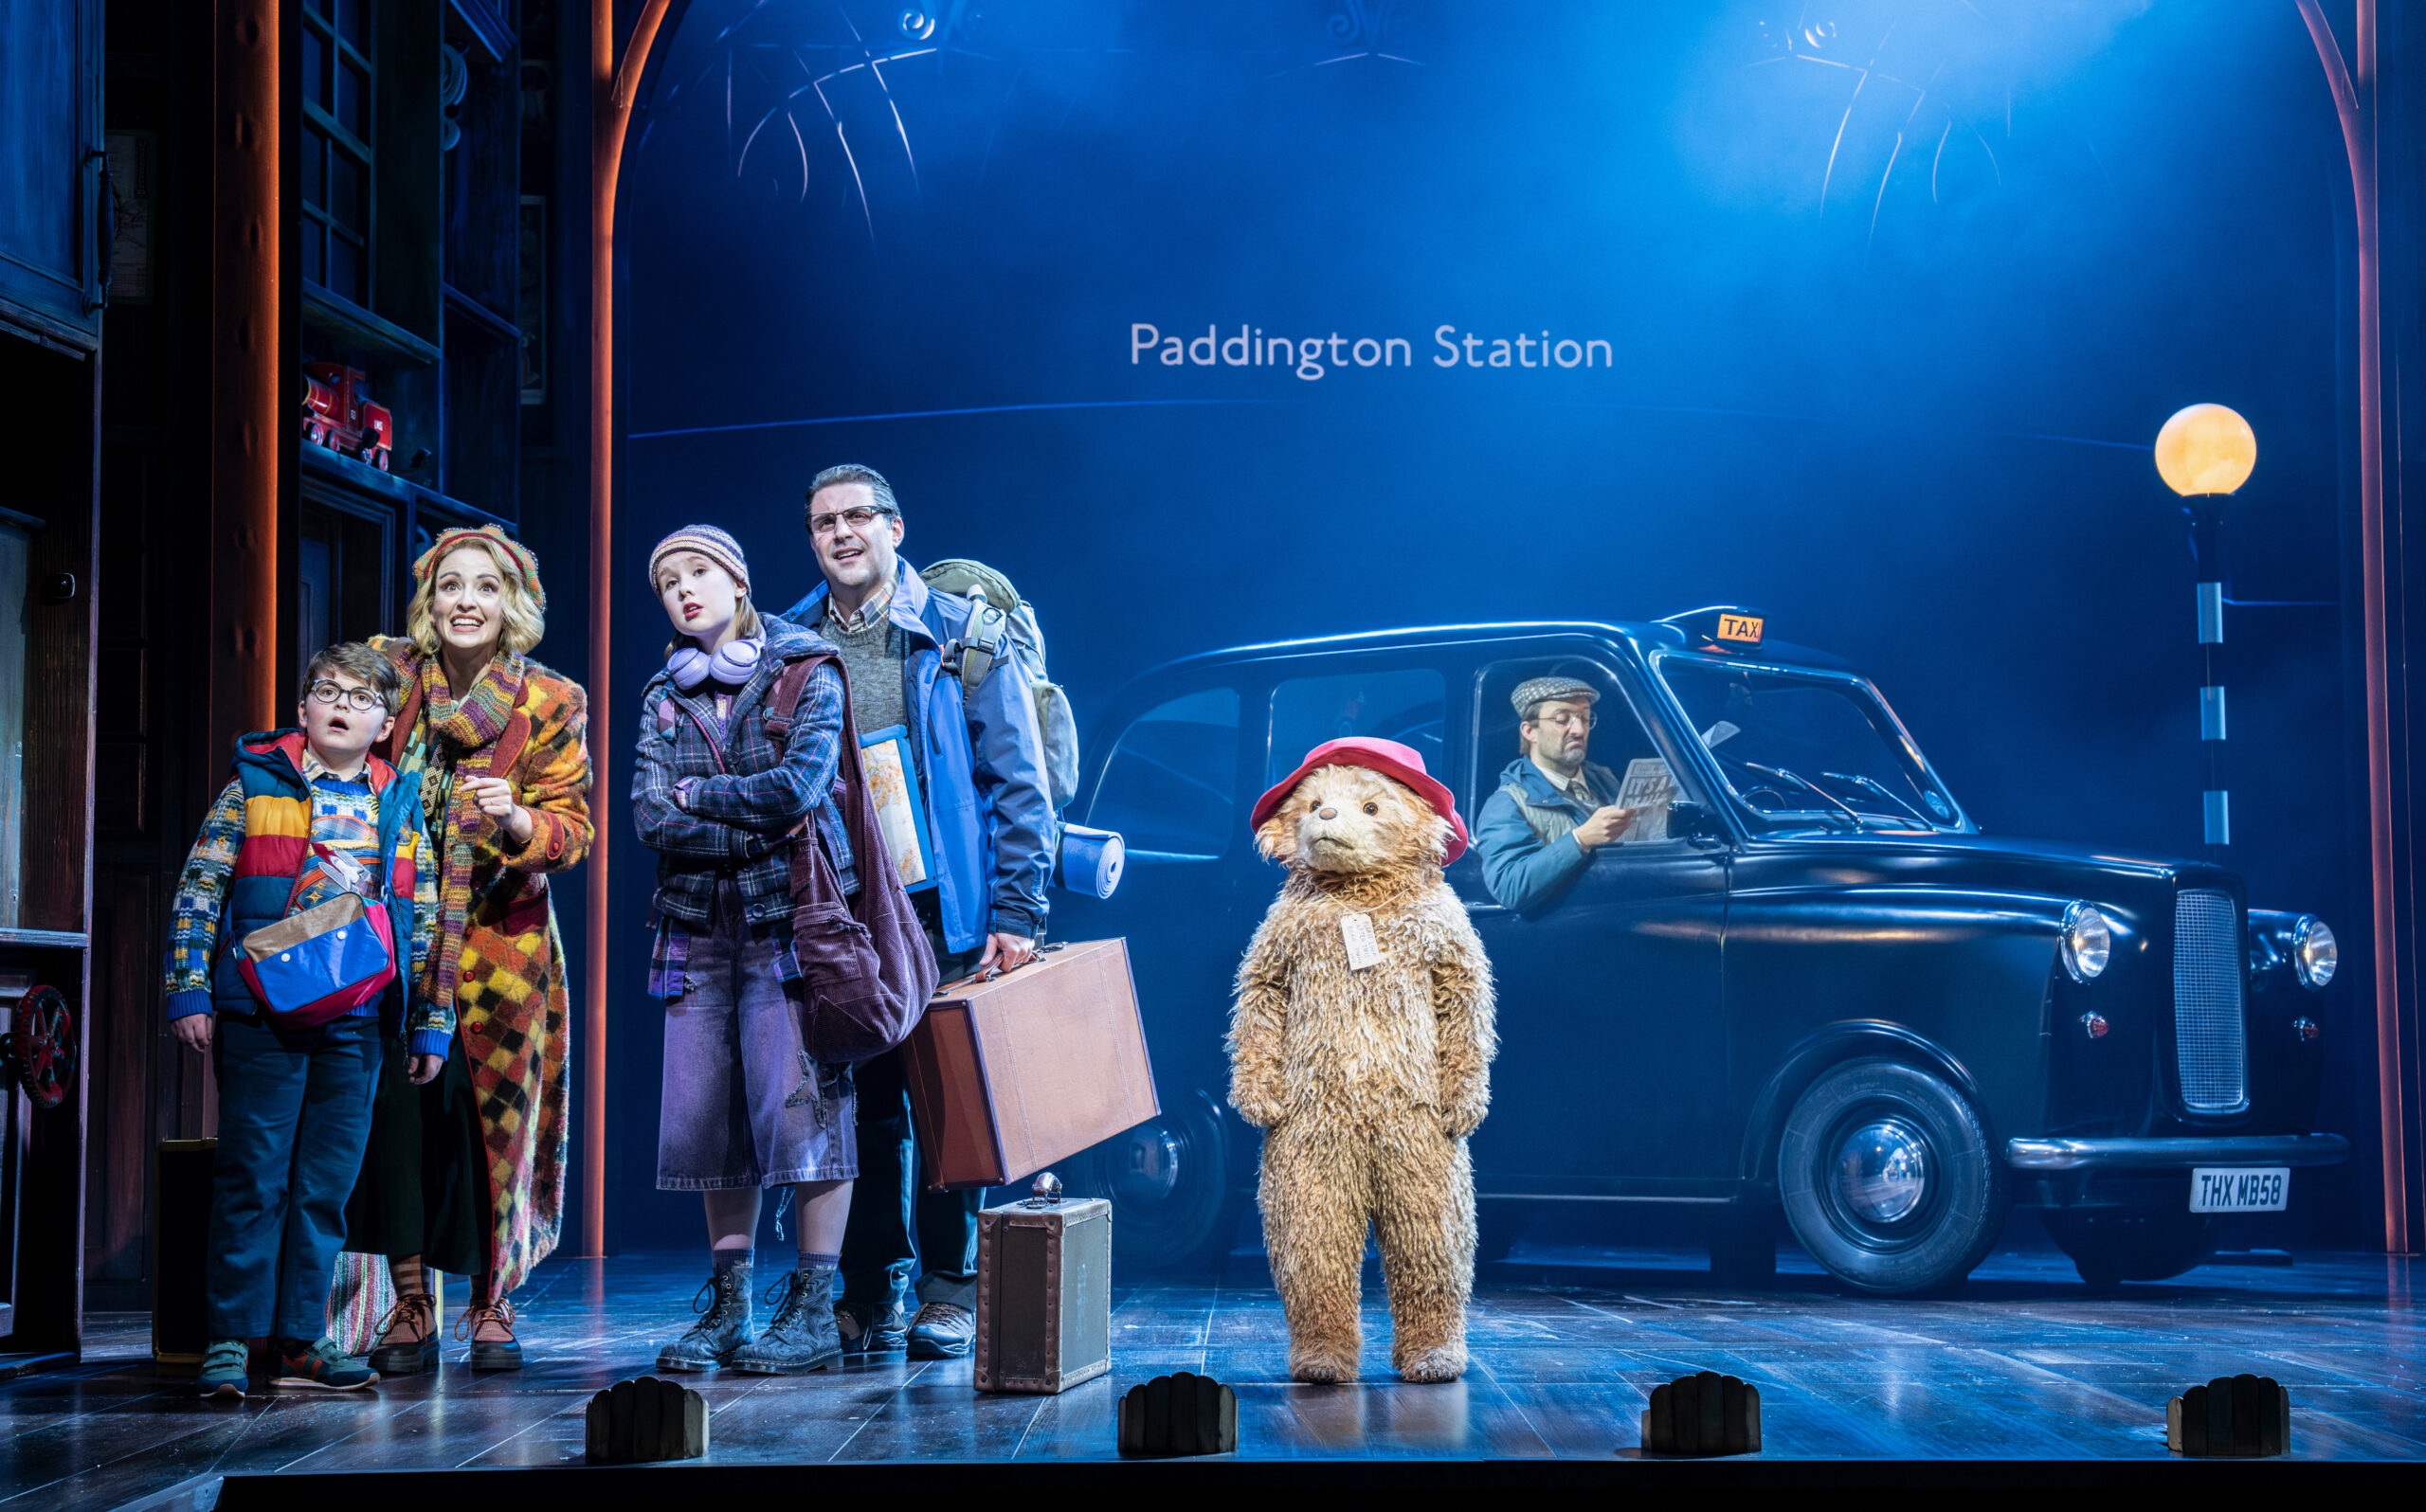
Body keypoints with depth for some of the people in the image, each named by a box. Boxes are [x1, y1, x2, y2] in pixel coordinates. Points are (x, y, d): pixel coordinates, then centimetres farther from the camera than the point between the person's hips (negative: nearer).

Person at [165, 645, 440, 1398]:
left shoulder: (399, 806, 13)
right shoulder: (255, 785, 3)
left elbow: (425, 919, 16)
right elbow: (199, 890, 1)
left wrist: (432, 1020, 13)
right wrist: (188, 992, -6)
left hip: (356, 1024, 4)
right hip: (259, 1015, -4)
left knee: (326, 1185, 7)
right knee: (252, 1176, -3)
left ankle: (301, 1338, 14)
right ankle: (230, 1338, 4)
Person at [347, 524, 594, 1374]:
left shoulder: (553, 705, -1)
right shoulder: (387, 672, 4)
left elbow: (572, 828, -5)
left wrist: (516, 821, -26)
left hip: (499, 943, -1)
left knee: (494, 1114, 1)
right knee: (392, 1106, -6)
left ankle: (492, 1305, 15)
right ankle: (410, 1308, 4)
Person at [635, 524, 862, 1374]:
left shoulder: (808, 674, 0)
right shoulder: (664, 697, 13)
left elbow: (799, 784, -15)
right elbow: (651, 817, 0)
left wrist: (696, 794, -4)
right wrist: (757, 825, -9)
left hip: (790, 915, -5)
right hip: (700, 923, 5)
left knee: (802, 1103, -9)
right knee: (709, 1114, 3)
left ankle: (815, 1312, -6)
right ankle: (727, 1310, 11)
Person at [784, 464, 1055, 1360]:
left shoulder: (959, 637, 3)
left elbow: (1019, 783, 1)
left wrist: (1016, 914, -7)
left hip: (940, 911, -2)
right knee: (864, 1103, 3)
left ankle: (948, 1291, 10)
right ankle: (871, 1290, 12)